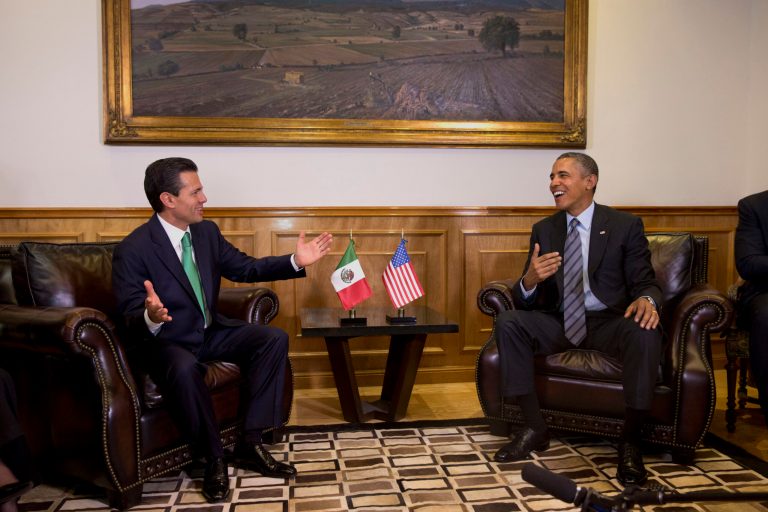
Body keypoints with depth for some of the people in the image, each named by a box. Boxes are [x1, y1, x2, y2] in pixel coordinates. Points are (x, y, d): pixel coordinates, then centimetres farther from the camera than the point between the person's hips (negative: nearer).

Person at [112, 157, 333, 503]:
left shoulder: (207, 231, 1)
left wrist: (295, 261, -3)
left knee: (274, 339, -12)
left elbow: (244, 268, 9)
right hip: (166, 340, -6)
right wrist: (150, 317, -45)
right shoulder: (132, 250, -18)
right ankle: (214, 458, -15)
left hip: (211, 332, 7)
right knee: (185, 369, -39)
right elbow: (130, 318, -19)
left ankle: (250, 442, -8)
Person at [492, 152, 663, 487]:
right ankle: (534, 428, -14)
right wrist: (530, 281, -24)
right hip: (560, 321, 3)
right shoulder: (544, 230, 7)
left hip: (609, 321, -3)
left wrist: (646, 300, -29)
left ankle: (630, 442, -19)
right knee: (507, 322, -22)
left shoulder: (625, 226, 0)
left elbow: (645, 282, -3)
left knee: (645, 332, -34)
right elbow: (524, 301, 2)